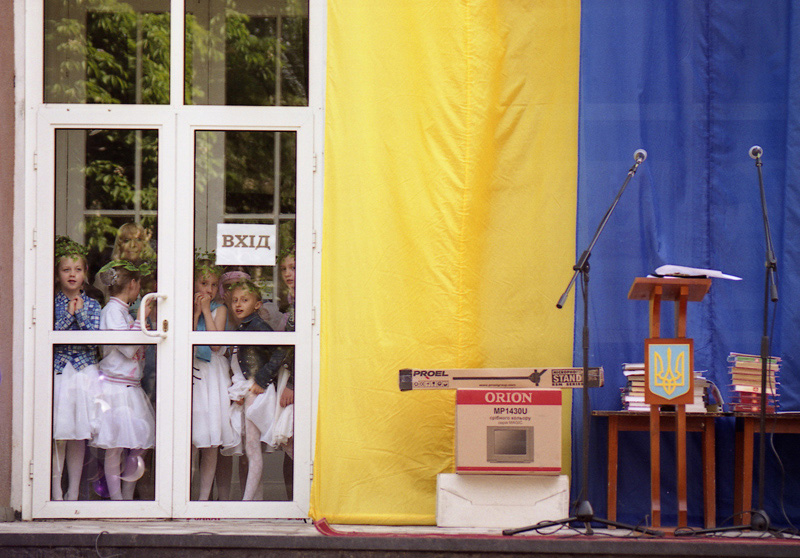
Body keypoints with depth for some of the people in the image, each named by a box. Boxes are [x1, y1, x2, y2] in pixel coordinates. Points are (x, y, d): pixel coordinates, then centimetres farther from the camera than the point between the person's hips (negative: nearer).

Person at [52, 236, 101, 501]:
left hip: (85, 372, 2)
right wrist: (69, 315, -12)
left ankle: (73, 493, 12)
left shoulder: (92, 305, 7)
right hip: (58, 372, -2)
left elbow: (94, 339, -4)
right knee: (58, 436, -4)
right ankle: (56, 493, 0)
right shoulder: (52, 303, 2)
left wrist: (80, 313, -10)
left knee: (79, 436, 5)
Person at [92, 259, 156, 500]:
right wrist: (141, 320, -14)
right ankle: (116, 500, 1)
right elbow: (128, 348, -18)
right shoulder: (112, 311, -12)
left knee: (138, 446, 8)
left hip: (131, 387, 9)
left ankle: (128, 498, 14)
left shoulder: (123, 311, 16)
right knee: (115, 449, -4)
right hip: (115, 388, -9)